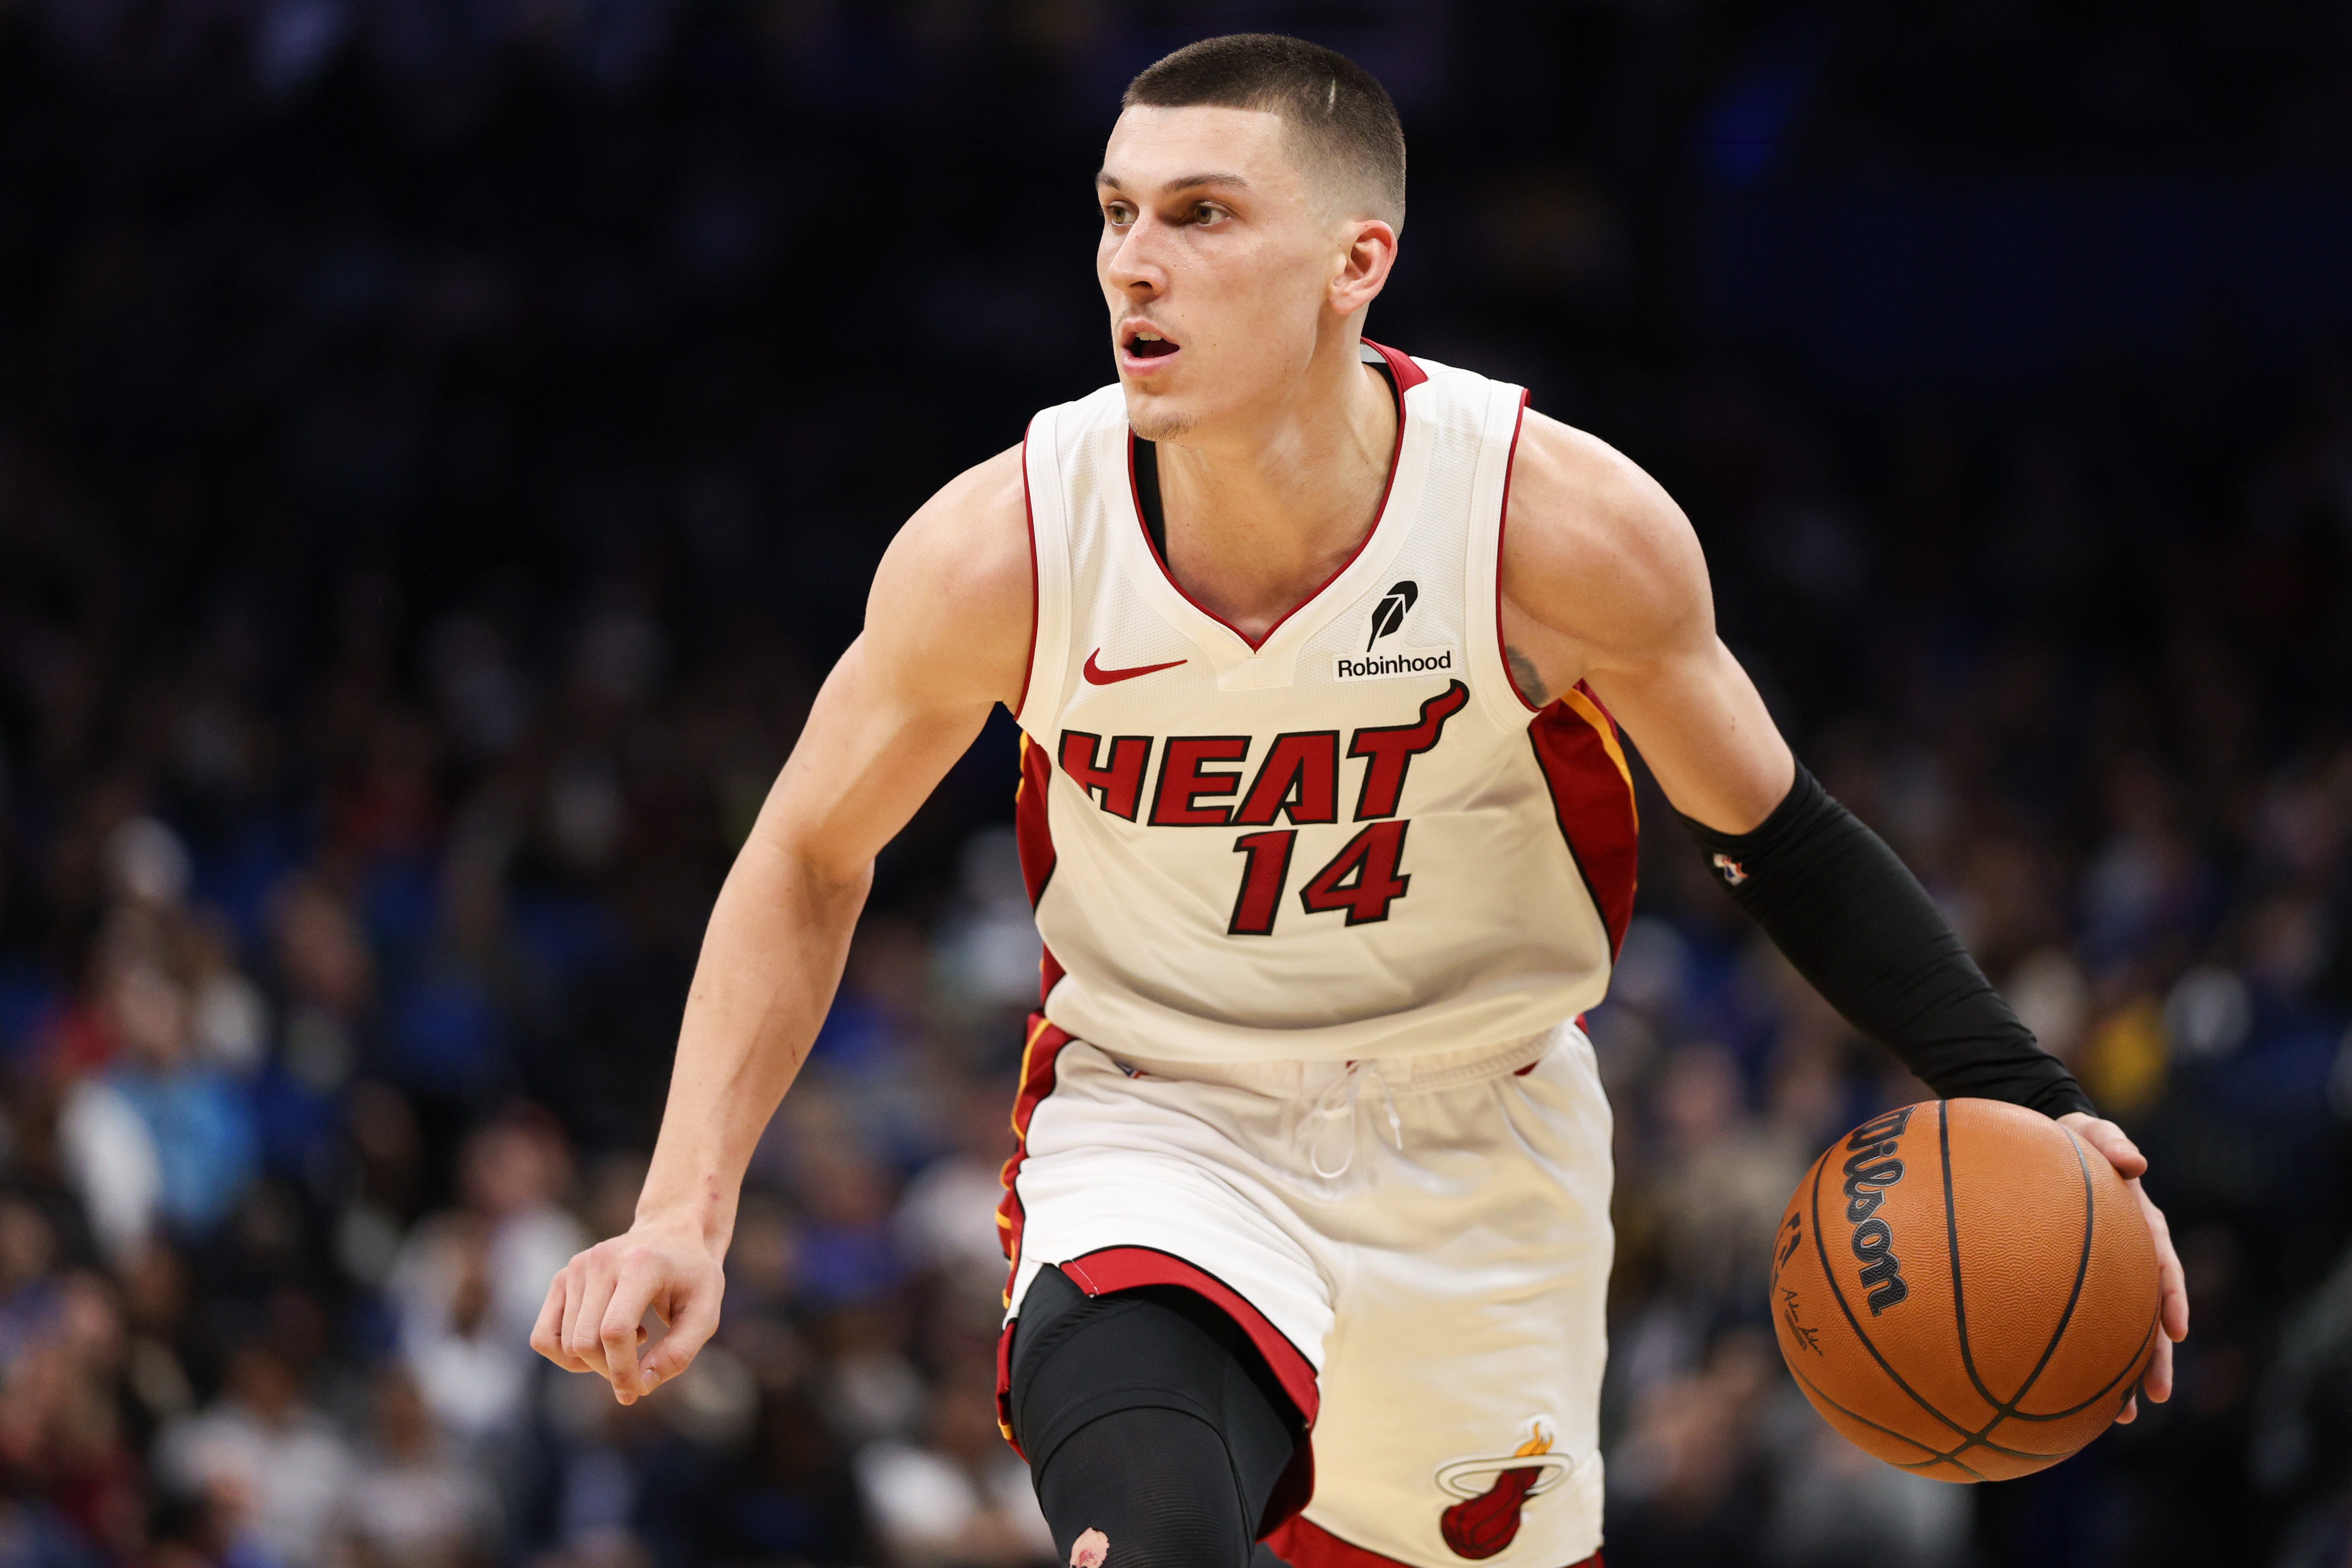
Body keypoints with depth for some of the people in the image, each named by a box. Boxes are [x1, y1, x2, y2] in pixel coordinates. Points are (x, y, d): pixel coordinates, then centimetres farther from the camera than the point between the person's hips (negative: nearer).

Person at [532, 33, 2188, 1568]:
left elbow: (1772, 834, -4)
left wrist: (2028, 1102, -15)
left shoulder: (1568, 530, -21)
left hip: (1481, 1152, 2)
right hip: (1160, 1130, -2)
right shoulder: (1001, 549, -19)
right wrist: (685, 1213, -10)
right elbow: (809, 867, -1)